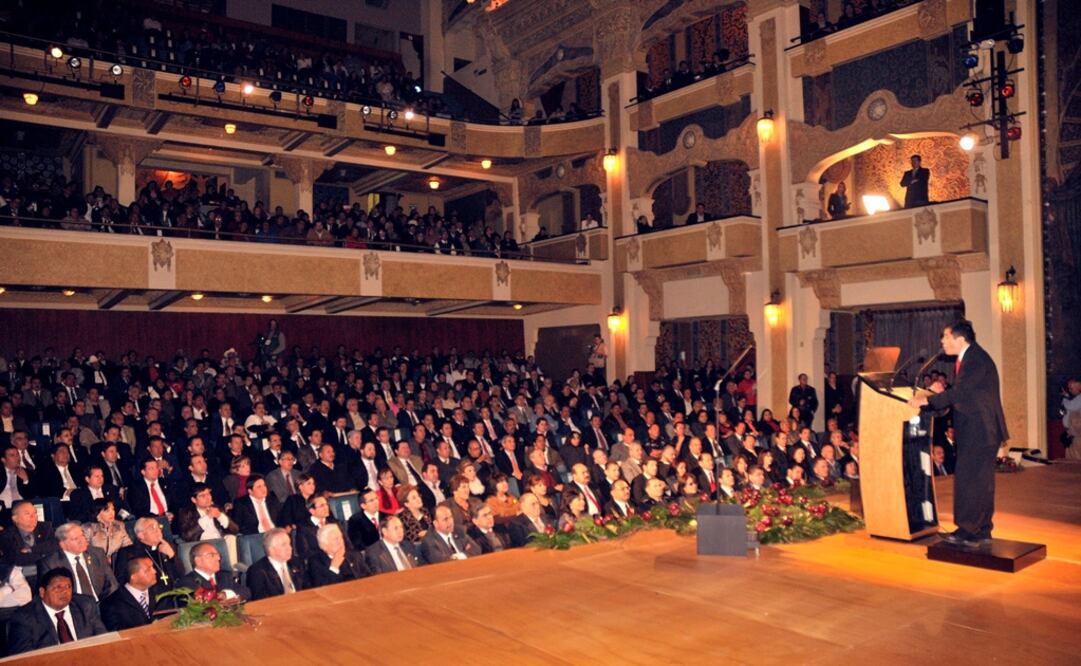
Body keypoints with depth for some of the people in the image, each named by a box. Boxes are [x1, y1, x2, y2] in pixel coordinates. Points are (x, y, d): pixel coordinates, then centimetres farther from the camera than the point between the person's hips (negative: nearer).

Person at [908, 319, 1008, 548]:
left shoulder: (976, 360, -17)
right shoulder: (966, 358, 14)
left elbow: (959, 393, -24)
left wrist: (927, 400, -20)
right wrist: (942, 392, 4)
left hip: (980, 431, -10)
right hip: (974, 430, 10)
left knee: (968, 480, -8)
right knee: (980, 482, 14)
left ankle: (969, 532, -2)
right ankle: (981, 532, 21)